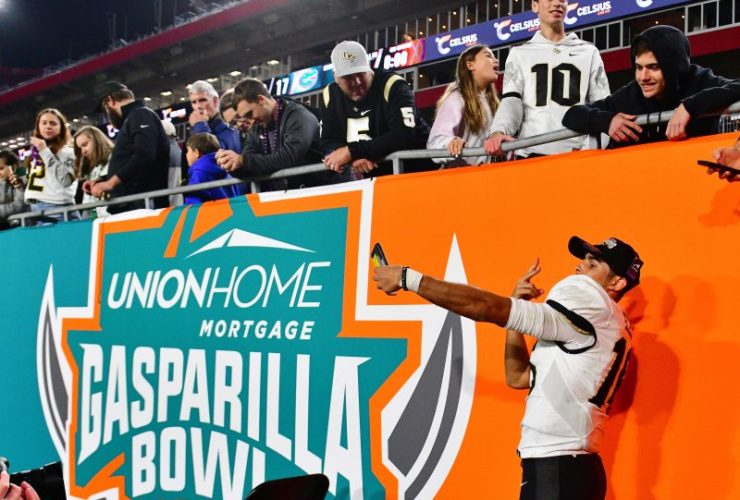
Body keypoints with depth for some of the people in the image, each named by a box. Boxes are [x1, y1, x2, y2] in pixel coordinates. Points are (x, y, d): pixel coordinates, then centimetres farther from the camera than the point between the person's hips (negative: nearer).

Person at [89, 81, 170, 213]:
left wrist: (111, 182, -20)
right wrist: (101, 181, 23)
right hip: (129, 205, 9)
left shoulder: (140, 116, -4)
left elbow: (144, 157, -20)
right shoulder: (132, 119, 27)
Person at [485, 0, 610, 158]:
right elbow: (511, 101, 5)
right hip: (531, 153, 0)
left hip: (577, 154, 1)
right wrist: (499, 131, -18)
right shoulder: (519, 54, 17)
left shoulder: (589, 52, 18)